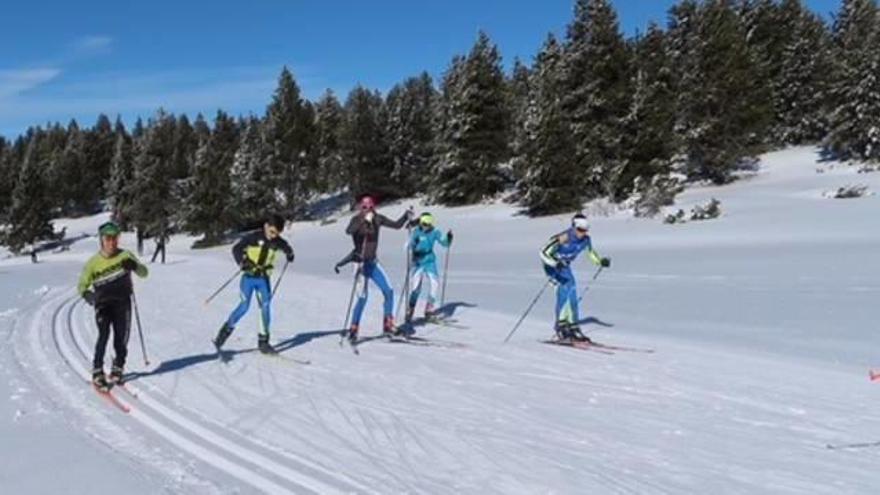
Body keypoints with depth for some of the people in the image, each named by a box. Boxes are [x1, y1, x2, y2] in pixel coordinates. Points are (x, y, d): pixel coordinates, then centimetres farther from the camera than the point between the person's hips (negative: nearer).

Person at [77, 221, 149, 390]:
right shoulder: (93, 262, 1)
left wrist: (134, 266, -21)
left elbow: (144, 273, 1)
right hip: (103, 303, -1)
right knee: (104, 334, -18)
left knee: (121, 338, 1)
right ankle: (97, 372, -11)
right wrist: (87, 294, -17)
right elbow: (81, 285, 6)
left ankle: (117, 369, 22)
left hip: (123, 302, 1)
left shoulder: (125, 256, 2)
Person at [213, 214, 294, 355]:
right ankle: (225, 331, 0)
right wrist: (242, 262, -24)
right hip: (249, 276, -4)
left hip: (263, 278, 4)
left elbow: (287, 248, 18)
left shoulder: (277, 242, -1)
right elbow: (236, 249, -7)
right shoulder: (254, 237, -11)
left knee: (266, 307, -1)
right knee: (244, 306, -14)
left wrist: (289, 254, -6)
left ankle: (263, 342, 8)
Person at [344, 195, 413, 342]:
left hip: (373, 262, 5)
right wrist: (364, 220, -46)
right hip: (361, 262, -5)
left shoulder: (378, 219, 0)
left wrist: (406, 216, -9)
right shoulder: (356, 220, -14)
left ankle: (388, 326, 12)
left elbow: (397, 225, 7)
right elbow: (349, 231, -35)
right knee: (362, 297, -13)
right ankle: (353, 331, -2)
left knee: (389, 291, 0)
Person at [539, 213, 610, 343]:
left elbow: (591, 252, 7)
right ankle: (561, 325, -21)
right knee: (563, 289, -25)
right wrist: (556, 263, -46)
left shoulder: (585, 239, -13)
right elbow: (543, 253, -31)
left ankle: (573, 327, 10)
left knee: (572, 294, 0)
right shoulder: (562, 238, -32)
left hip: (565, 267, 6)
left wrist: (601, 261, -11)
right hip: (552, 266, -6)